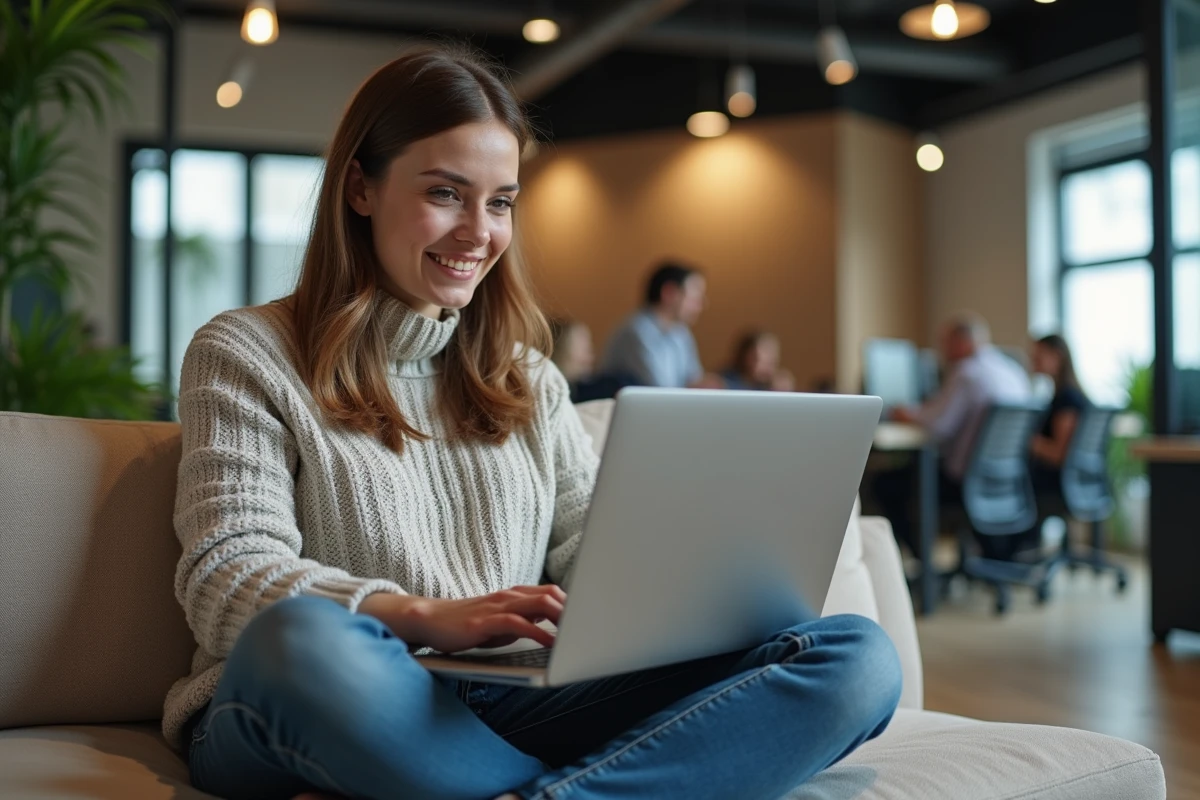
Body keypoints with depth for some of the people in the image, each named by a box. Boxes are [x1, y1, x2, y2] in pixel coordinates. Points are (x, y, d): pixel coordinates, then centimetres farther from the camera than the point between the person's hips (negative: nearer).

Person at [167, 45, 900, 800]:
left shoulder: (526, 377, 21)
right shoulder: (246, 355, 6)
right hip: (320, 716, -4)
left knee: (857, 657, -17)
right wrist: (426, 618, -24)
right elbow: (227, 579, -7)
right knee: (303, 638, -41)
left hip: (513, 711, 5)